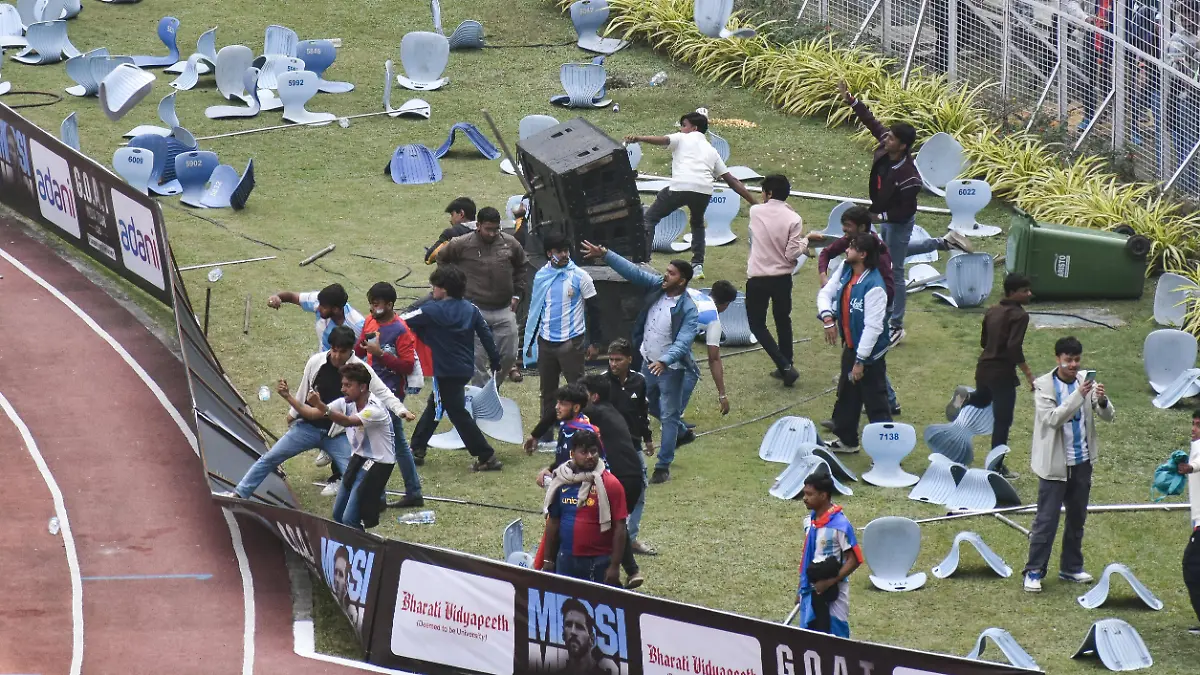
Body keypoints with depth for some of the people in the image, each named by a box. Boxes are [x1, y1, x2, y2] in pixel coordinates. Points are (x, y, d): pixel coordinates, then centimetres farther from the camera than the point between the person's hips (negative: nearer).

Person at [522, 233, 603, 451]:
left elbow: (593, 309, -3)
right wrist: (530, 341, 16)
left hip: (572, 341, -5)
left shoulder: (580, 276, -6)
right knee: (548, 390, 11)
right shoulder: (541, 276, 7)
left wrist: (594, 343, -6)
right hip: (546, 341, 5)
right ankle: (545, 436, 17)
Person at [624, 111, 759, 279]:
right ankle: (698, 266, 18)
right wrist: (755, 203, 30)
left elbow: (661, 140, -3)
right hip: (704, 190, 5)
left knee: (650, 218, 12)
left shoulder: (682, 138, 19)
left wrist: (637, 139, -19)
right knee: (697, 223, 32)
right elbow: (732, 181, 27)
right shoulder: (711, 150, 31)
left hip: (680, 187, -5)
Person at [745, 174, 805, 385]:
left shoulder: (756, 212, -8)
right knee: (783, 322, 20)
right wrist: (804, 243, 5)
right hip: (782, 278, 2)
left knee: (757, 325, 6)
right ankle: (786, 367, 27)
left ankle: (785, 366, -7)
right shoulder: (793, 219, -11)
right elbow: (792, 254, -13)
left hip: (757, 278, -2)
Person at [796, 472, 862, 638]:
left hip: (832, 595, -7)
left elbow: (854, 559, -15)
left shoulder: (840, 524, -16)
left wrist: (830, 582, -19)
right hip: (811, 592, 7)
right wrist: (801, 588, 16)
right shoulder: (810, 521, 6)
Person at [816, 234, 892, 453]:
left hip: (870, 353, -9)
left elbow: (873, 327, -28)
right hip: (850, 347, 9)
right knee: (847, 396, 25)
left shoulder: (873, 286, -28)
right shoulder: (845, 272, -3)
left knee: (876, 404, -2)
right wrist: (827, 317, -15)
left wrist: (860, 361, -25)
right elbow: (826, 293, 6)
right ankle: (846, 440, 44)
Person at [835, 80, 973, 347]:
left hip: (898, 224, -9)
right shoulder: (885, 147, -18)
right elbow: (871, 121, -5)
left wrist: (880, 216, -30)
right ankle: (946, 242, 46)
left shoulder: (908, 177, -37)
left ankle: (896, 327, 15)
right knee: (897, 252, 35)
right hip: (886, 218, 9)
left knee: (894, 271, 3)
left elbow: (906, 212, -29)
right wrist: (850, 100, -7)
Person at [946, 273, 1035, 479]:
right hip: (1003, 374, -7)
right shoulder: (1019, 315, -16)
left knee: (982, 400, 37)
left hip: (984, 368, 7)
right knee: (1002, 421, 2)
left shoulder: (992, 311, 8)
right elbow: (1015, 348, -26)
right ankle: (997, 466, 5)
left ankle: (966, 397, 6)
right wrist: (1028, 374, -21)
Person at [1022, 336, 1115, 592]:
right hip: (1055, 463, -5)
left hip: (1082, 462, 5)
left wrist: (1102, 401, -25)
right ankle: (1034, 571, 3)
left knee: (1077, 517, 14)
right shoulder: (1044, 386, -12)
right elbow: (1052, 418, -25)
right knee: (1047, 519, -4)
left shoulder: (1086, 381, 0)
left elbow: (1108, 416, -2)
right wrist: (1079, 395, -34)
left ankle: (1071, 567, 27)